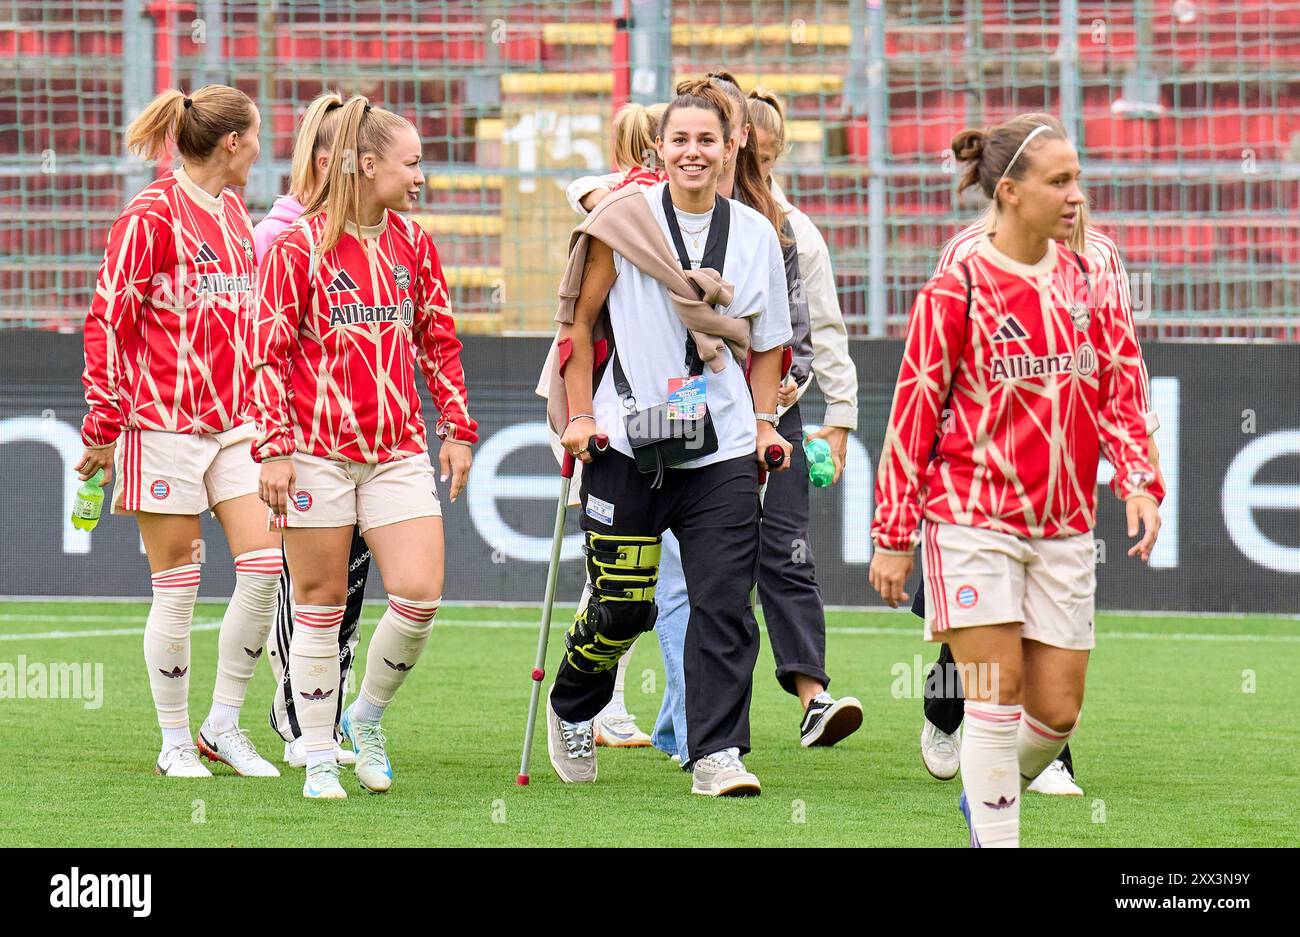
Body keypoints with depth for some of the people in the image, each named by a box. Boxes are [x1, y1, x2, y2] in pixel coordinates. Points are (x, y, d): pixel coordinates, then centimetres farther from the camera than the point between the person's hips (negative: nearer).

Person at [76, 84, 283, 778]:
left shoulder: (234, 214, 14)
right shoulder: (150, 218, -10)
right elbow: (108, 321, -10)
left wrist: (260, 411, 24)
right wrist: (103, 426, -12)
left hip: (233, 420, 7)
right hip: (164, 421, -7)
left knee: (266, 565, -4)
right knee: (177, 584, -1)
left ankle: (223, 724, 8)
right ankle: (175, 742, 10)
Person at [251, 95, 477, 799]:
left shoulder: (413, 243, 10)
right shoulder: (297, 246, -5)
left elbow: (438, 342, 17)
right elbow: (269, 353, -5)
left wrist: (457, 428, 13)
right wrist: (274, 447, -12)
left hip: (398, 450, 4)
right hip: (318, 450, -4)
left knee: (419, 595, -9)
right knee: (320, 604, 3)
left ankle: (367, 716, 16)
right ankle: (319, 759, 13)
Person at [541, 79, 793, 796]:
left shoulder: (757, 235, 8)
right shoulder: (622, 223, -1)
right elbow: (580, 320, 4)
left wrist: (764, 422, 8)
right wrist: (579, 415, -2)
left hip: (723, 449, 2)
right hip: (627, 442, -2)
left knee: (724, 604, -8)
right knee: (622, 608, 3)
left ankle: (717, 755, -4)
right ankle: (569, 711, 31)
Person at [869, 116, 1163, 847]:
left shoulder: (1089, 284, 7)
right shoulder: (955, 293, -7)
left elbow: (1122, 393, 10)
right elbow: (913, 417, -4)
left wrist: (1139, 483, -7)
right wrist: (893, 537, -5)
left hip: (1063, 526, 5)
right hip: (973, 519, -5)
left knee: (1057, 711, 5)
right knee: (998, 697, -9)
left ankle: (993, 790, 33)